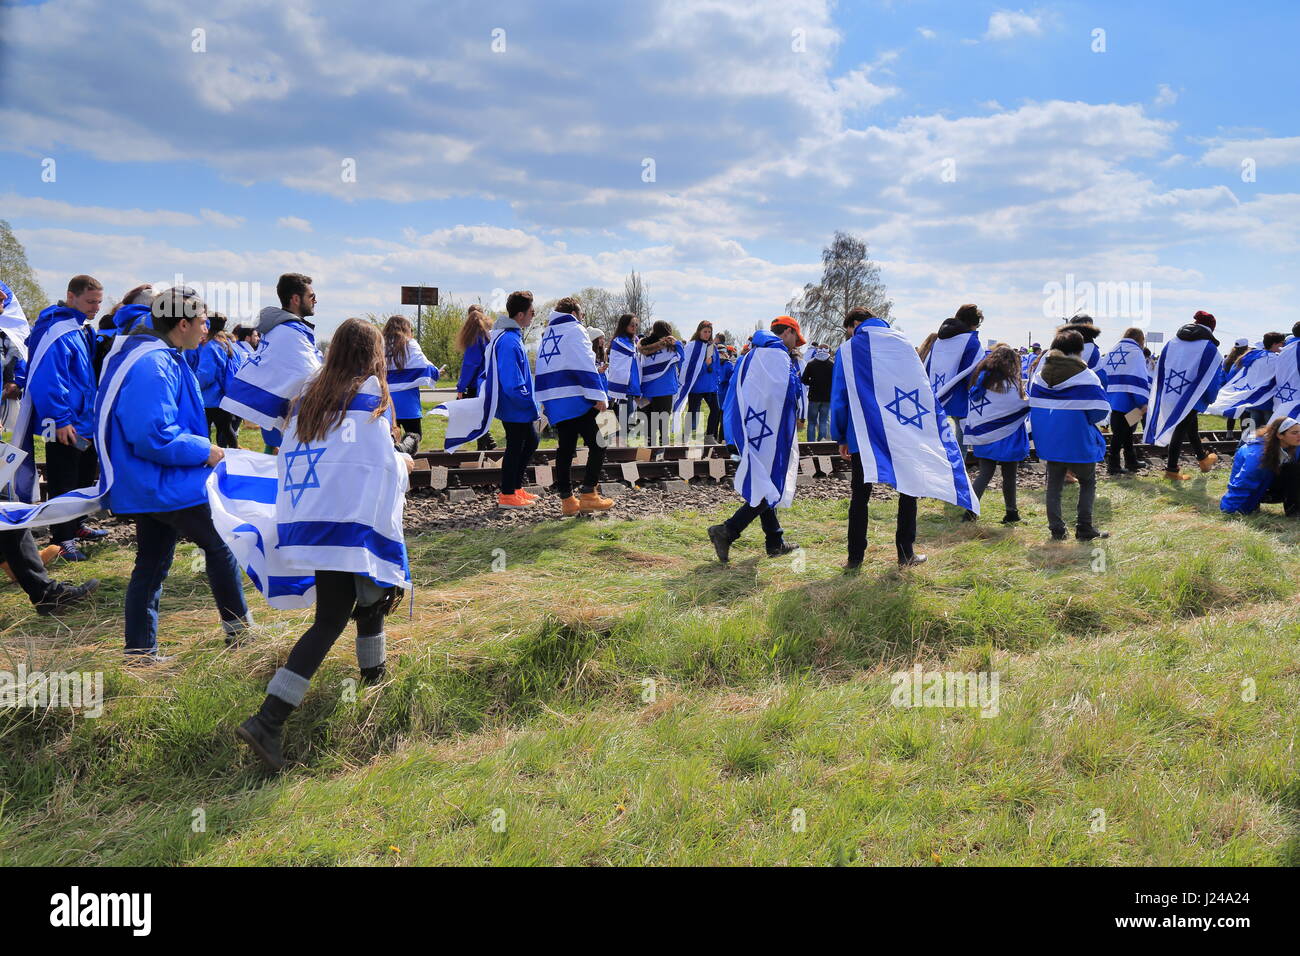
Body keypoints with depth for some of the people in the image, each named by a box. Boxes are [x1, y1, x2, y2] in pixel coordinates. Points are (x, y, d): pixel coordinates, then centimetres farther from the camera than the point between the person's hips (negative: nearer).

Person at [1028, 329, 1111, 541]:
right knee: (1088, 483, 14)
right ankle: (1084, 529, 11)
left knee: (1054, 485, 13)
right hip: (1078, 444, -4)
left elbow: (1034, 405, 12)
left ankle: (1056, 529, 11)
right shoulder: (1086, 377, -12)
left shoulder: (1040, 374, 3)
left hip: (1049, 442, 4)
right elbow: (1100, 411, -10)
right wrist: (1085, 418, 9)